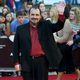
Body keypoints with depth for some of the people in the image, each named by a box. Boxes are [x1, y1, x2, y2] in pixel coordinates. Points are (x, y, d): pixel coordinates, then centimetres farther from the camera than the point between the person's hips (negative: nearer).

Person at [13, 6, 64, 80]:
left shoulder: (46, 26, 5)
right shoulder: (21, 29, 3)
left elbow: (59, 26, -6)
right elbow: (16, 47, 5)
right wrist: (16, 63, 1)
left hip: (42, 61, 0)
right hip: (27, 62, 0)